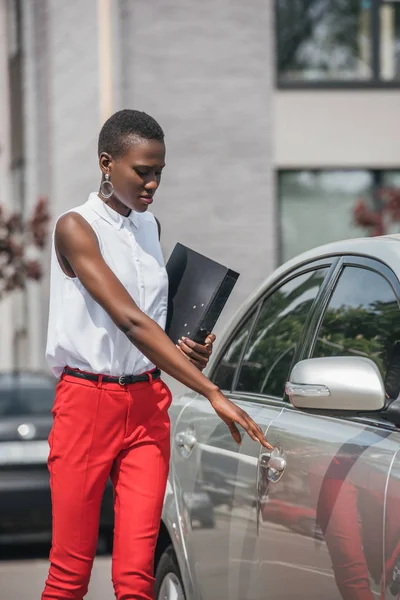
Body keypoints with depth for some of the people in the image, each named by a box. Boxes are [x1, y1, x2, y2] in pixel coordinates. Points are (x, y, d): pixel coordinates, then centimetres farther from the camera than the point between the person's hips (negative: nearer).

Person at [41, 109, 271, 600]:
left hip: (147, 402, 6)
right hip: (86, 399, -5)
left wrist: (190, 352, 4)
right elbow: (130, 321, -18)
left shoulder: (149, 227, 15)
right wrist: (212, 393, -24)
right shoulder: (76, 228, -8)